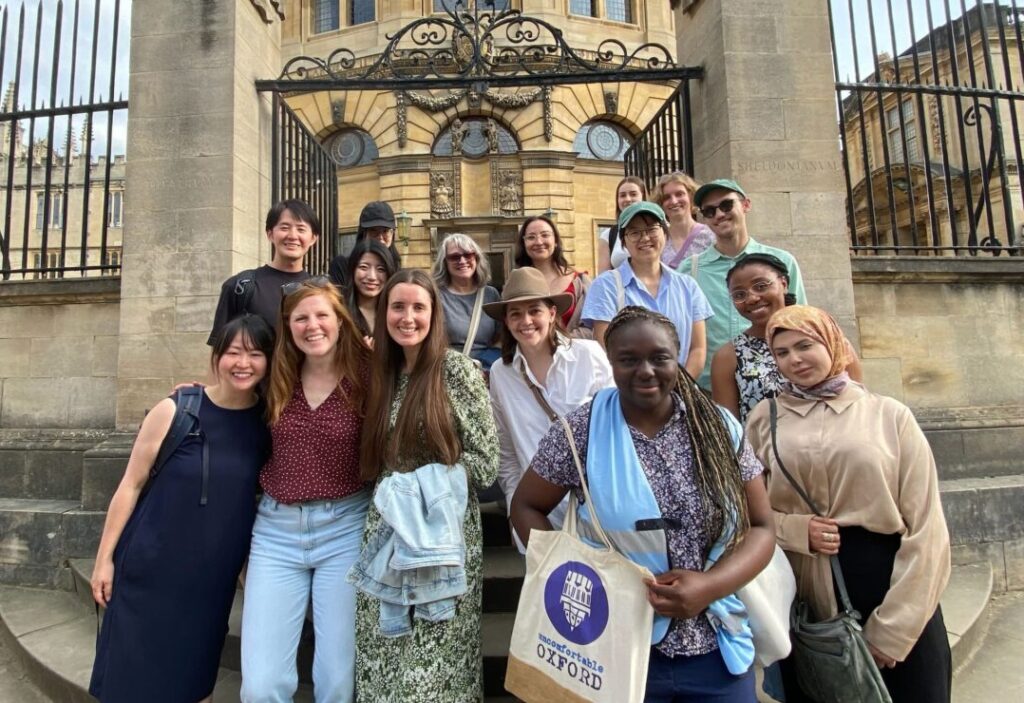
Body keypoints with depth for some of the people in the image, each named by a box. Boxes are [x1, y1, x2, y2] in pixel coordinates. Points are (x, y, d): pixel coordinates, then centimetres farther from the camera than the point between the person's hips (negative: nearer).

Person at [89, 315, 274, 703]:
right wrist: (105, 557, -2)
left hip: (215, 577, 2)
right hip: (150, 567, -2)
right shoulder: (175, 410, -13)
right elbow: (131, 484, -5)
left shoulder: (270, 421, -6)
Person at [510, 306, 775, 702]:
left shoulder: (719, 428, -5)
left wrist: (711, 585, -18)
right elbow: (525, 507, -2)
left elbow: (761, 528, -1)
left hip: (717, 650, 2)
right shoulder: (581, 431, -11)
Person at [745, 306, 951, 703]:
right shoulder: (764, 420, 0)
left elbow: (925, 527, -5)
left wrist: (894, 628, -8)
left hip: (892, 591, -1)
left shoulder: (889, 415, -3)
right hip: (805, 598, 1)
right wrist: (796, 529, -15)